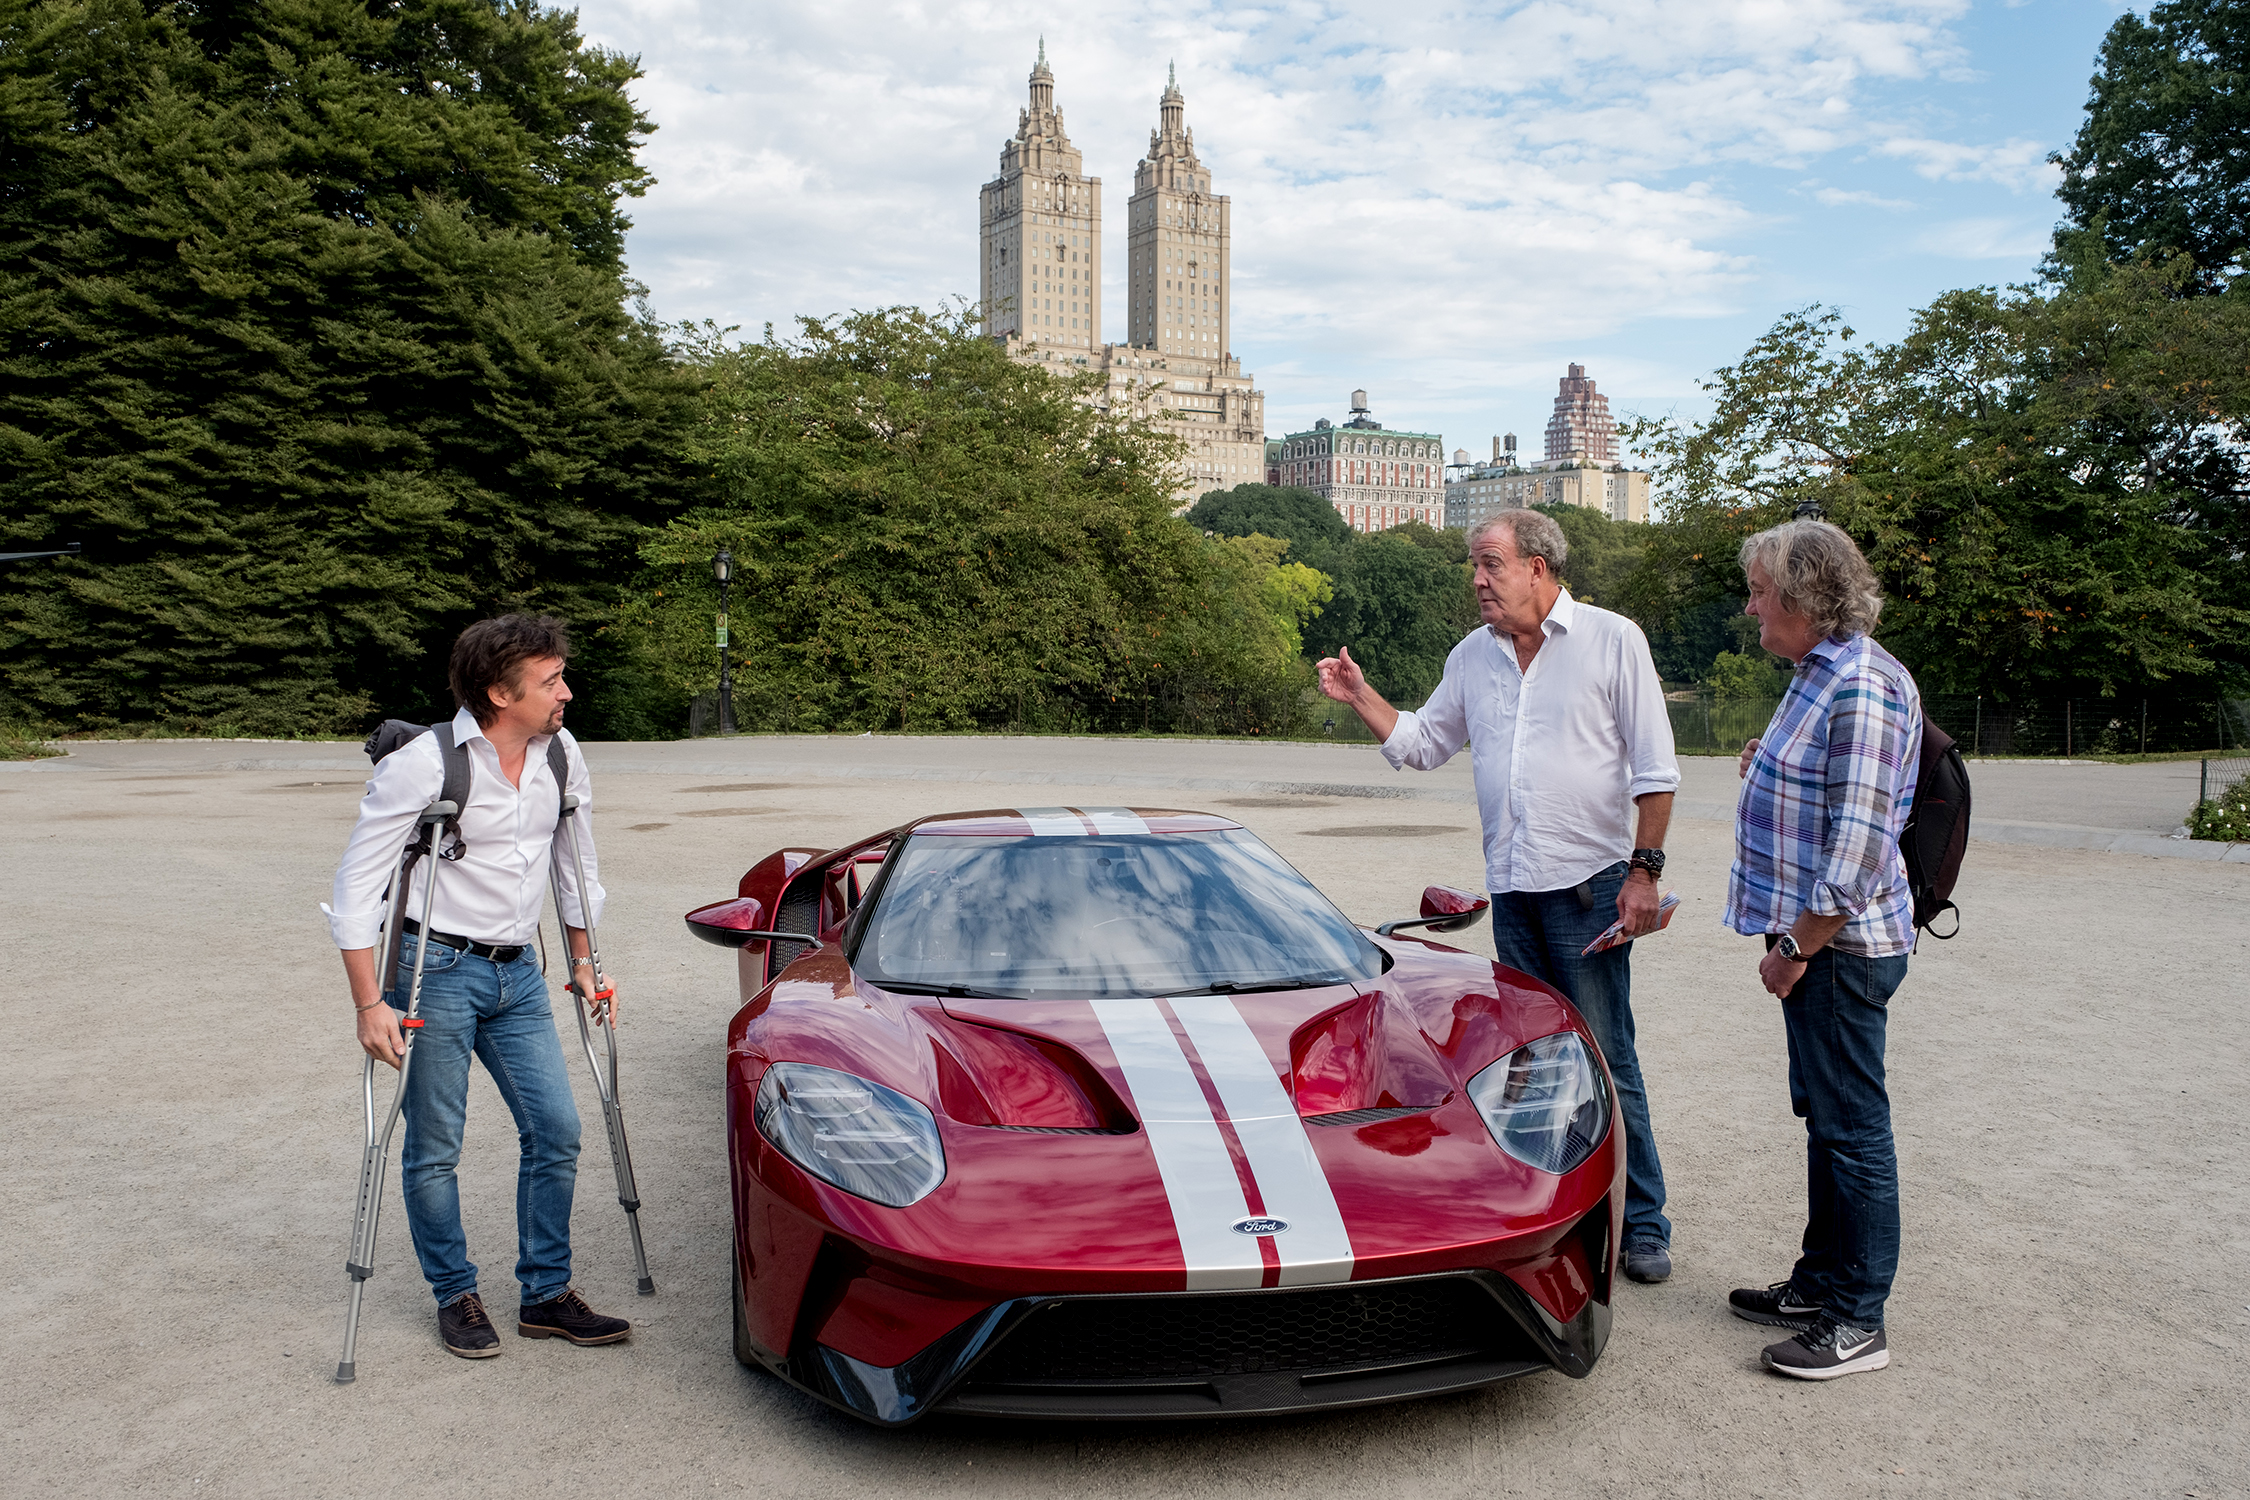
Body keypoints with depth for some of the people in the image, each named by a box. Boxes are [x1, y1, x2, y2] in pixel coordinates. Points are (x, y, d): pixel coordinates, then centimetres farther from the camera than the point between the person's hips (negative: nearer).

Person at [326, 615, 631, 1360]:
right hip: (436, 969, -5)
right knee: (434, 1150, 4)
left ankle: (546, 1295, 17)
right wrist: (370, 1004, -15)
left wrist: (584, 962, 18)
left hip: (518, 972, 5)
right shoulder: (421, 763, -16)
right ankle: (456, 1297, 23)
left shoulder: (562, 755, 0)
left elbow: (578, 862, 16)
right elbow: (356, 885, -12)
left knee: (557, 1131, 3)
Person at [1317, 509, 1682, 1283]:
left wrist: (1644, 869, -11)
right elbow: (1422, 743, 20)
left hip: (1588, 880, -5)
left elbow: (1654, 771, -4)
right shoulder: (1473, 656, 12)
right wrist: (1360, 698, 7)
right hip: (1510, 886, 5)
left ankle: (1642, 1225, 6)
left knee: (1604, 1058, -4)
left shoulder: (1612, 640, -2)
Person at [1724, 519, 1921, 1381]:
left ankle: (1857, 1323, 9)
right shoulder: (1819, 674, 13)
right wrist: (1768, 773, 9)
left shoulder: (1862, 690, -20)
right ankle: (1822, 1282, 30)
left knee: (1851, 1124, -1)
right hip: (1816, 942, 10)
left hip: (1842, 945, -10)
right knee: (1822, 1114, 18)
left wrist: (1797, 947, -19)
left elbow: (1859, 843, -24)